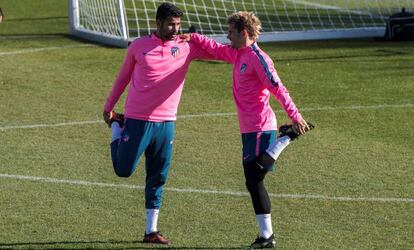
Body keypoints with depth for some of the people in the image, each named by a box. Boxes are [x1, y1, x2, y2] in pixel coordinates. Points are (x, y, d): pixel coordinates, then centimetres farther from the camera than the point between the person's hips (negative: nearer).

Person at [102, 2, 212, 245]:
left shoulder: (186, 47, 1)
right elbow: (123, 77, 11)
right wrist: (109, 107, 15)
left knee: (158, 179, 6)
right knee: (124, 170, 1)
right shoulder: (139, 46, -1)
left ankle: (151, 231, 14)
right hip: (138, 120, -2)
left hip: (166, 123, 2)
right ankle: (117, 126, 29)